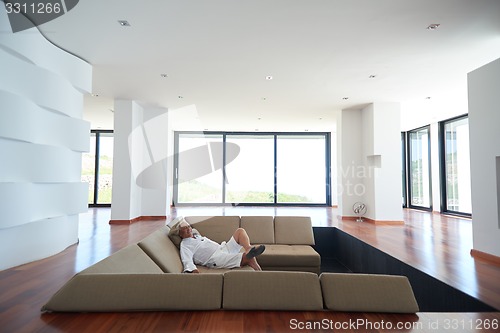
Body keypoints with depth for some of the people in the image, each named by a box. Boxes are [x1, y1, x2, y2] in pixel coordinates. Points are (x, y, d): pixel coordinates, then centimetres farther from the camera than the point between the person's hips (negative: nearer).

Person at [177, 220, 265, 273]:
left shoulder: (197, 236, 26)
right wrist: (193, 269, -35)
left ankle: (249, 249, -33)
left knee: (240, 231, -11)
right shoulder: (184, 245, 2)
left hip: (224, 248, 9)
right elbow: (187, 260, -15)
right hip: (216, 258, -9)